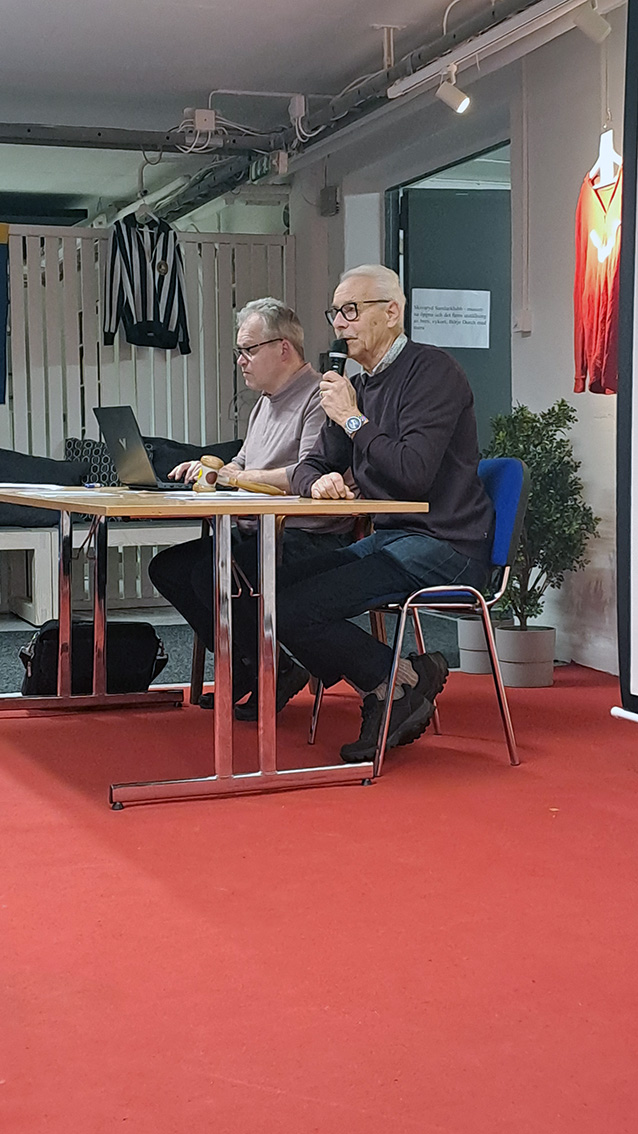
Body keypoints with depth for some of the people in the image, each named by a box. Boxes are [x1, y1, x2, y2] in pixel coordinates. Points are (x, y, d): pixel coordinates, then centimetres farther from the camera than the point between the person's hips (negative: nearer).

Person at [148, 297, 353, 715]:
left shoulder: (319, 397, -12)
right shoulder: (267, 401, 21)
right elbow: (243, 465, 28)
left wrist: (232, 476, -16)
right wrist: (212, 473, 4)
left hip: (309, 542, -11)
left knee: (211, 574, -29)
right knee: (167, 568, 2)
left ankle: (276, 674, -10)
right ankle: (244, 665, 5)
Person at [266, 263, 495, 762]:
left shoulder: (433, 371, -9)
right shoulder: (360, 385, 17)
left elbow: (414, 473, -21)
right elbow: (310, 467, 19)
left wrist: (354, 420, -10)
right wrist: (318, 482, -6)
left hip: (443, 547, -9)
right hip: (388, 541, 9)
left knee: (294, 609, -21)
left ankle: (401, 681, -3)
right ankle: (393, 695, 0)